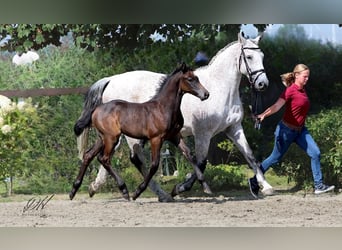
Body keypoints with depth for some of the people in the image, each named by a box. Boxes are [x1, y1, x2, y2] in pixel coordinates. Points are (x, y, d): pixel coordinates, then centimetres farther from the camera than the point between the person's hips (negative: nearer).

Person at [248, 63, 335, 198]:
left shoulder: (302, 90, 6)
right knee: (276, 158, 5)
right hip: (287, 130, -7)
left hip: (300, 130, 7)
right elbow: (277, 106, -26)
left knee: (315, 153, -5)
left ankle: (318, 185, -1)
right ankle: (254, 181, 20)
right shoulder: (291, 90, -18)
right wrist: (263, 115, -39)